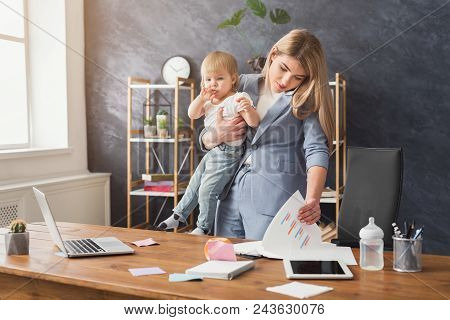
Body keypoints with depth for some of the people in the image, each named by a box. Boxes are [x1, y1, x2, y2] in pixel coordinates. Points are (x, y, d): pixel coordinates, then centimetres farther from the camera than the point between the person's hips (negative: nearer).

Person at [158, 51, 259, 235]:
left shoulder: (237, 99, -18)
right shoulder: (209, 101, 8)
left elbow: (254, 122, -25)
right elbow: (192, 115, 4)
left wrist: (248, 108, -46)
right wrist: (201, 98, -12)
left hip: (227, 154, -9)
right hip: (212, 152, 9)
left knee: (206, 191, -8)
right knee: (194, 185, 20)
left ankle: (204, 227, 11)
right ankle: (179, 215, 36)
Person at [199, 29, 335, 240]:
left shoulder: (306, 100, -1)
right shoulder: (244, 85, 8)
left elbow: (317, 150, -16)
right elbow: (204, 140, 14)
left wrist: (312, 200, -33)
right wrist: (216, 137, -10)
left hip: (275, 198, -4)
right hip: (231, 192, 4)